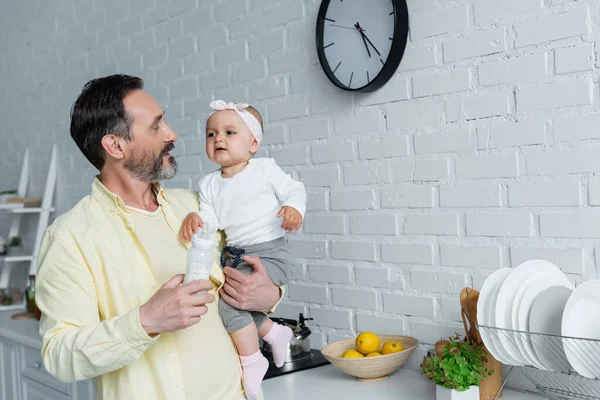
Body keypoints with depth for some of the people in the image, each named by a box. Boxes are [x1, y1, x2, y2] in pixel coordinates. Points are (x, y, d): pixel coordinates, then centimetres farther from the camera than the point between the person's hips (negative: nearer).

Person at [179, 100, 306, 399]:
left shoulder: (265, 169, -3)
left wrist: (294, 207, -25)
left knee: (230, 299, -20)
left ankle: (251, 361, -3)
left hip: (269, 253, -7)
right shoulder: (209, 184, 10)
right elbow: (210, 217, 3)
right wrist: (196, 218, -19)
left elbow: (294, 188, -4)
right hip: (235, 255, 7)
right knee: (237, 303, 14)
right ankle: (274, 332, 41)